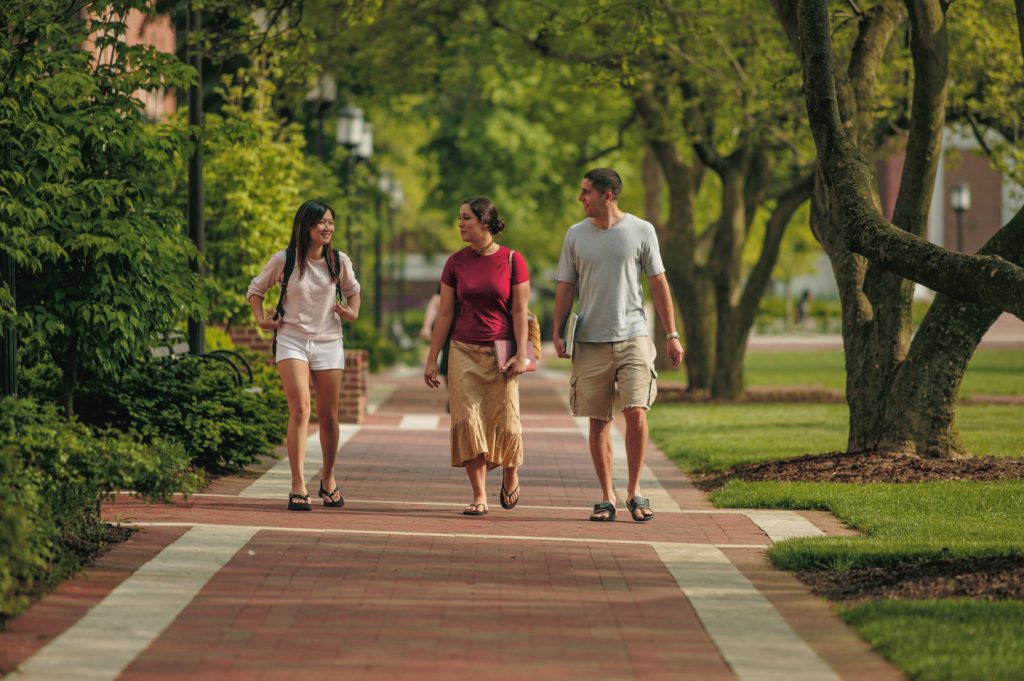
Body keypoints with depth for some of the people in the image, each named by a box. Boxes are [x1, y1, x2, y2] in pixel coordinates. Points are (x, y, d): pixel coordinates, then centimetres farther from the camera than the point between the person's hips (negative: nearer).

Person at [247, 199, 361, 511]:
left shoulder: (339, 261, 3)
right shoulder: (283, 260, -3)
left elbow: (352, 290, 23)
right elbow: (255, 290, 12)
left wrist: (352, 313, 4)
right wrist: (261, 319, -1)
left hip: (328, 344, 3)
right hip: (292, 341, -3)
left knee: (328, 416, 7)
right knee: (300, 409, -17)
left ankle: (328, 478, 28)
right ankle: (298, 486, -18)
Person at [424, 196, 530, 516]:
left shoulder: (512, 261, -1)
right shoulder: (456, 263, 5)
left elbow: (519, 312, -2)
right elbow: (445, 314, 8)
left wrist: (521, 355, -10)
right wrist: (432, 359, 5)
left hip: (500, 352, -2)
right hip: (464, 351, 2)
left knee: (505, 423, -6)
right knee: (469, 422, -5)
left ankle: (510, 472, 25)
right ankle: (479, 497, 0)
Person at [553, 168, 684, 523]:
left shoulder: (641, 231, 2)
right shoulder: (576, 235, 7)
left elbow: (659, 284, 6)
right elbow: (565, 288, 10)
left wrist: (672, 335, 2)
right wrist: (557, 333, -1)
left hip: (632, 337, -2)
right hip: (590, 342, 2)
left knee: (636, 413, -12)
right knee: (599, 421, 2)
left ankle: (634, 491, 2)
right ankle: (607, 497, 9)